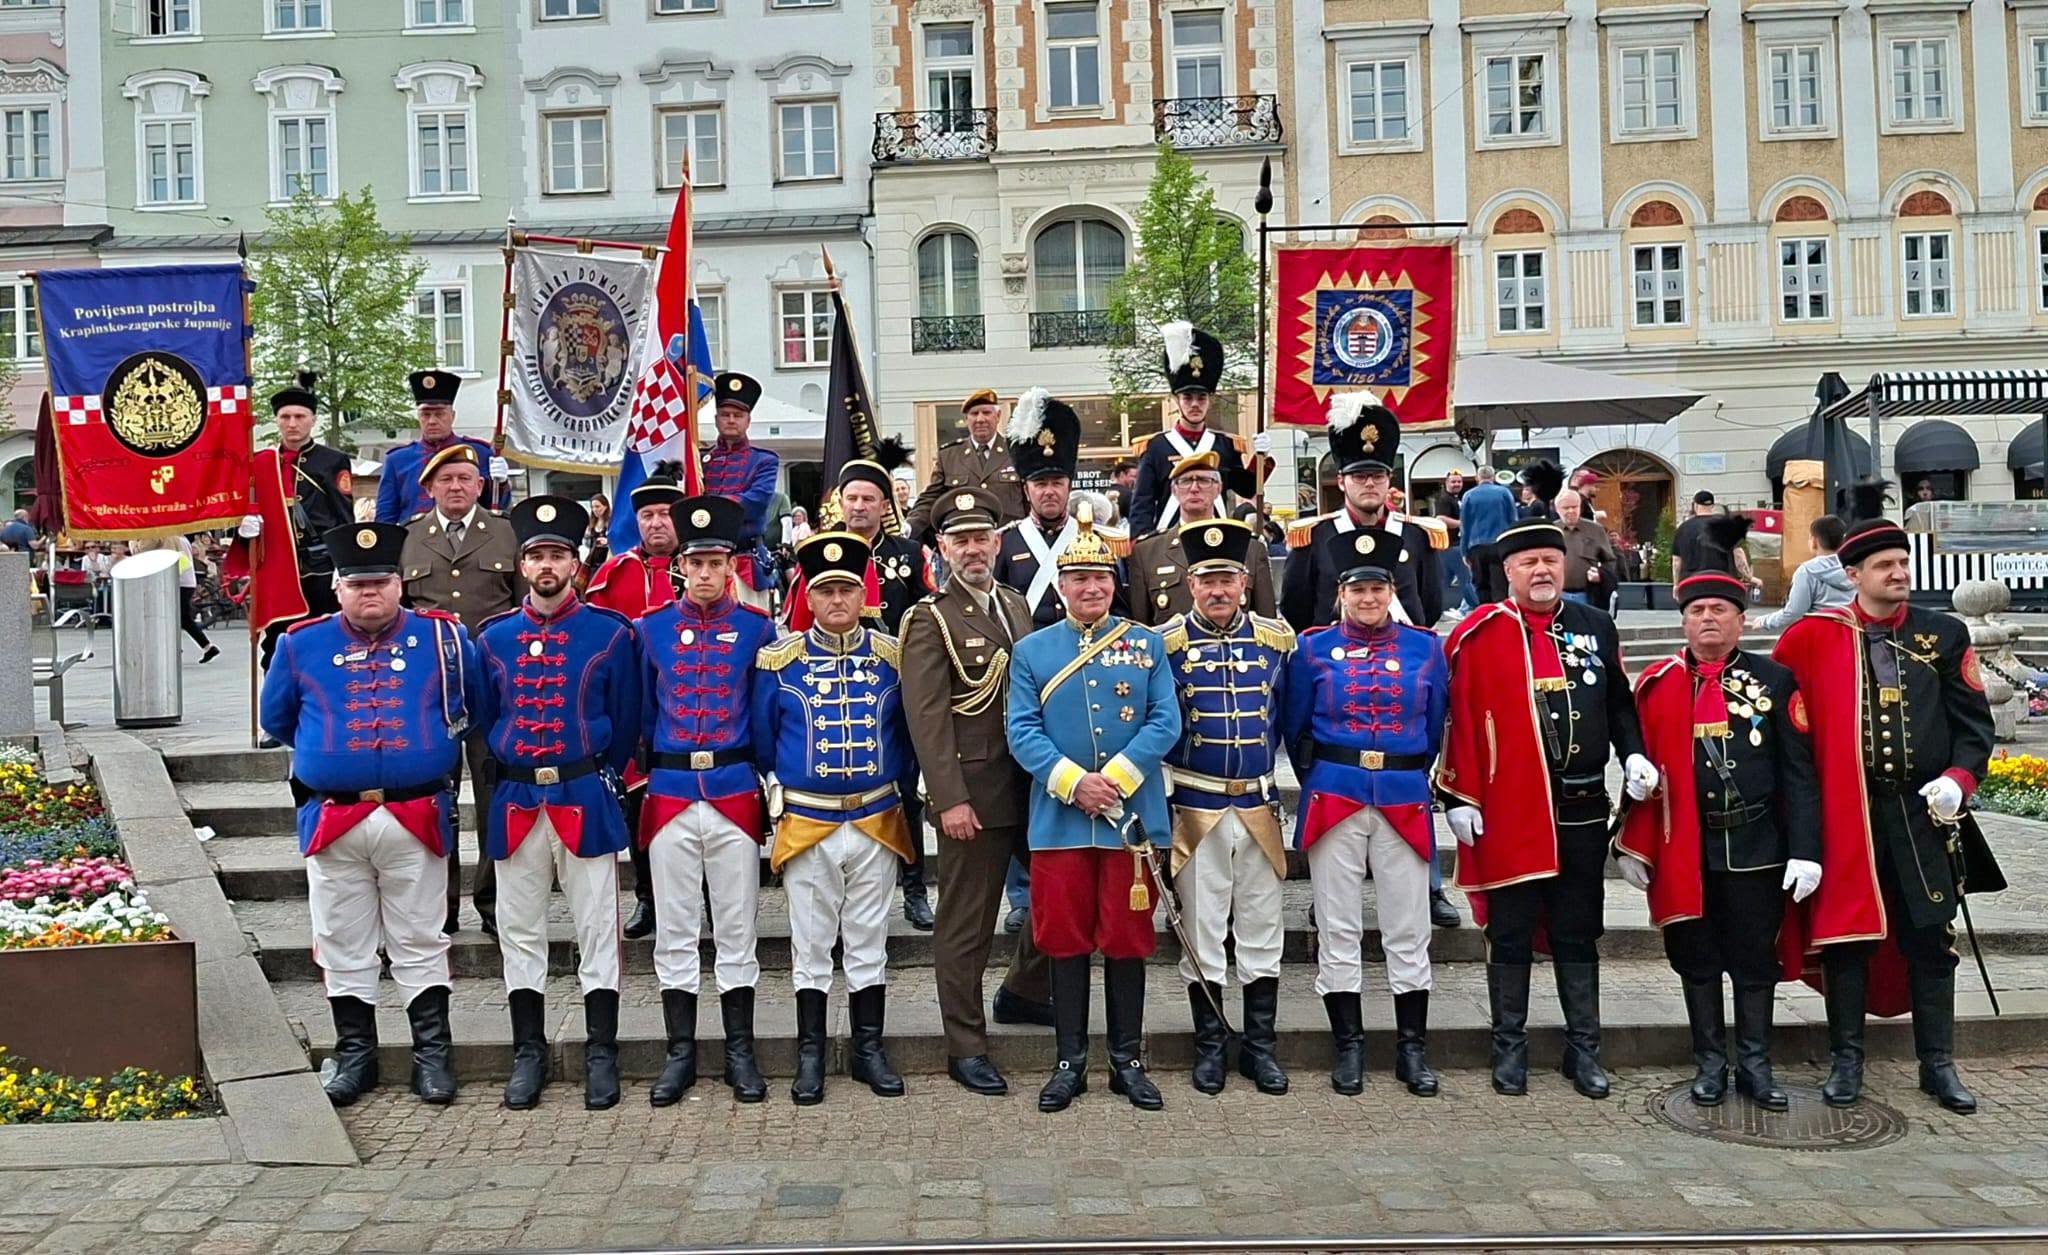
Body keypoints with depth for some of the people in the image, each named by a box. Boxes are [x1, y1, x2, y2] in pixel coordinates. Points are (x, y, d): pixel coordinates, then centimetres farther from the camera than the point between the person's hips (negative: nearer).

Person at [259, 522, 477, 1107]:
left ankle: (433, 1054, 15)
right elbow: (276, 718, 18)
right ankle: (354, 1054, 23)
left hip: (417, 819, -1)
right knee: (343, 947, 10)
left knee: (420, 944, 7)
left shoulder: (444, 638, 0)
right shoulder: (301, 644, 3)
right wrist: (327, 751, 15)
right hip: (332, 821, 2)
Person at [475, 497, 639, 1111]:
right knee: (520, 933, 9)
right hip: (514, 801, 3)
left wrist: (599, 777, 5)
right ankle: (528, 1054, 21)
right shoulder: (494, 637, 7)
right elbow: (484, 719, 14)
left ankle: (601, 1056, 13)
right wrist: (506, 777, 10)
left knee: (597, 929, 3)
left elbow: (626, 722, 3)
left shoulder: (611, 633, -1)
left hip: (586, 798, -2)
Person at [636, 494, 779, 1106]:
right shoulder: (652, 627, 4)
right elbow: (641, 710, 10)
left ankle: (740, 1053, 16)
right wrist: (641, 772, 5)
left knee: (736, 928, 6)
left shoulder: (758, 628, 2)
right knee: (675, 931, 7)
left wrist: (770, 782, 3)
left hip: (735, 792, -1)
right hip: (670, 794, 1)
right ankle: (680, 1052, 18)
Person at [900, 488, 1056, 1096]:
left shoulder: (1016, 605, 12)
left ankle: (1022, 992, 36)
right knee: (966, 925, 2)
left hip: (1033, 784, 7)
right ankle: (966, 1047, 15)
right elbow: (927, 717, -14)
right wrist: (950, 799, -20)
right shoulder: (929, 619, -8)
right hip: (975, 791, -7)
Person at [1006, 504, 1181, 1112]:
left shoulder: (1146, 644, 6)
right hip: (1058, 821, 0)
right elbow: (1022, 732, -2)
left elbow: (1166, 723, -2)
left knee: (1127, 941, 7)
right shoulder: (1031, 650, 5)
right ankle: (1070, 1063, 18)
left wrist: (1115, 779, -13)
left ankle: (1127, 1061, 19)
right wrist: (1073, 783, -15)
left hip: (1131, 816, 0)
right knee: (1066, 942, 6)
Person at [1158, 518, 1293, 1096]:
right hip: (1195, 808, -2)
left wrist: (1274, 775, 10)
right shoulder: (1165, 644, -4)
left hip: (1259, 805, 2)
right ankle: (1210, 1044, 19)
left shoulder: (1277, 639, 3)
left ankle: (1261, 1044, 21)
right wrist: (1162, 791, -3)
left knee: (1262, 929, 9)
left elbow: (1291, 718, 13)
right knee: (1201, 929, 6)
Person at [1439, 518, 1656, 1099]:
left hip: (1583, 810, 4)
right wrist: (1458, 798, -10)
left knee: (1579, 934, 12)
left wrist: (1634, 755, 1)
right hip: (1508, 812, -3)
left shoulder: (1596, 627, 8)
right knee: (1510, 935, 6)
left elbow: (1619, 703, 17)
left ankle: (1583, 1048, 24)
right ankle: (1510, 1047, 20)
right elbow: (1458, 718, -7)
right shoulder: (1481, 634, -5)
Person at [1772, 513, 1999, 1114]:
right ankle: (1846, 1061, 17)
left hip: (1923, 815, 2)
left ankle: (1938, 1064, 21)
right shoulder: (1813, 636, -2)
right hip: (1843, 814, -2)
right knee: (1845, 935, 5)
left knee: (1931, 939, 8)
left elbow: (1974, 721, 7)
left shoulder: (1945, 634, 5)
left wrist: (1958, 778, -10)